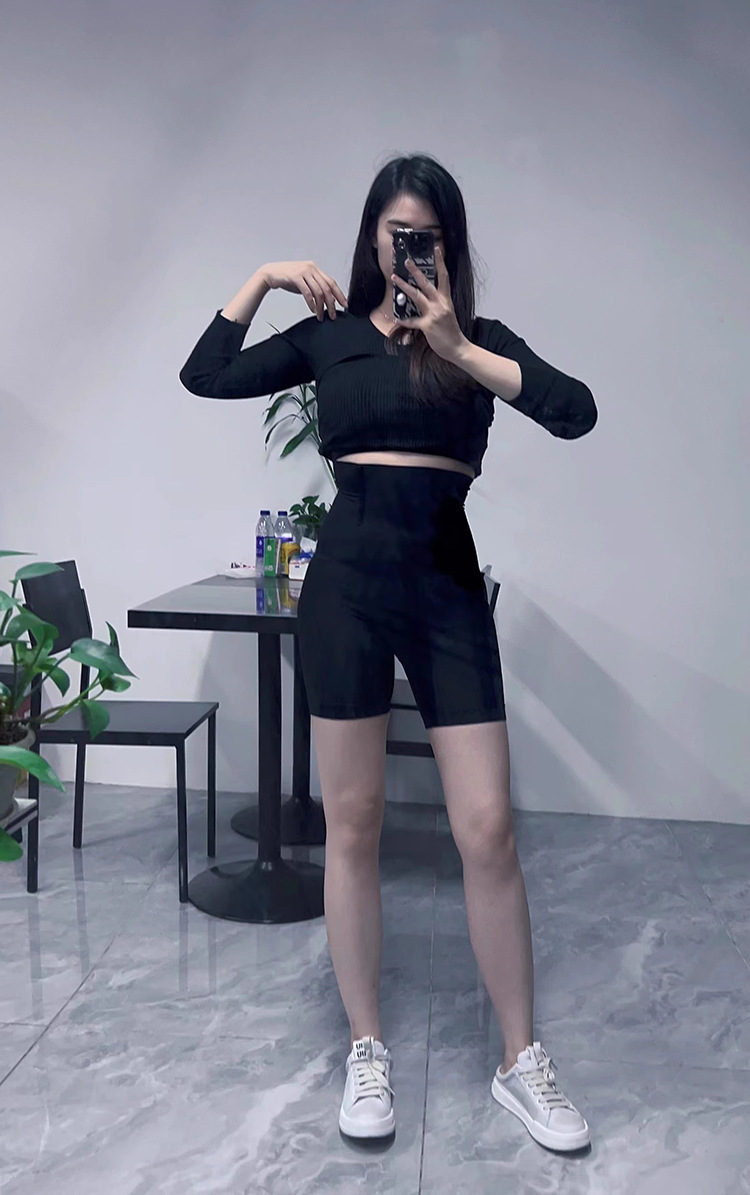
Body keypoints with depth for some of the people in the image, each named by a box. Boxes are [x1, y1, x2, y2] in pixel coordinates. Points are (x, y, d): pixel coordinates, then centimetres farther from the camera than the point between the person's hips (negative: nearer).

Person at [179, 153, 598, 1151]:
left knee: (487, 829, -1)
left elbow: (576, 411, -8)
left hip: (447, 582, 0)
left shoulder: (478, 338, 8)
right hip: (349, 579, 0)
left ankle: (522, 1062, 17)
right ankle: (366, 1050, 23)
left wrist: (459, 349, -17)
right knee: (353, 822, 6)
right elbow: (206, 376, 6)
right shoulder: (329, 334, 10)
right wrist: (265, 276, 3)